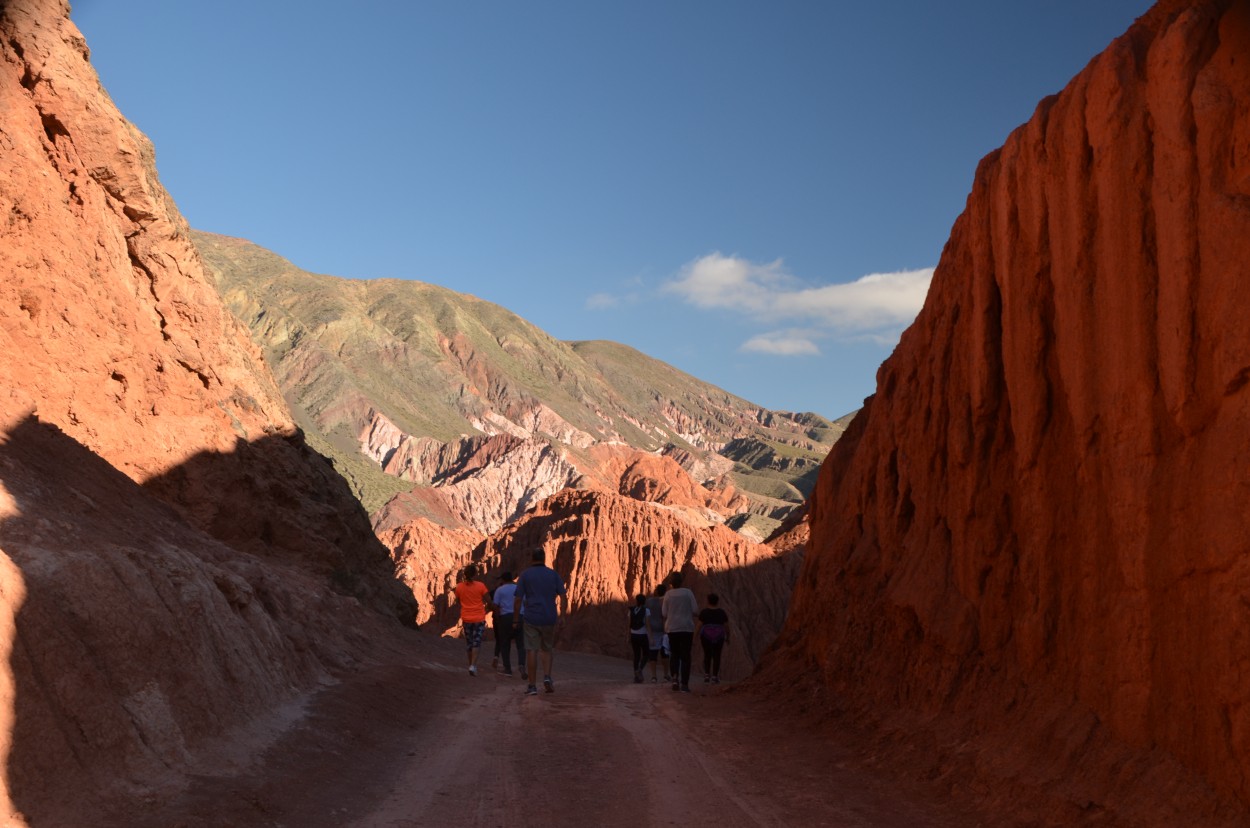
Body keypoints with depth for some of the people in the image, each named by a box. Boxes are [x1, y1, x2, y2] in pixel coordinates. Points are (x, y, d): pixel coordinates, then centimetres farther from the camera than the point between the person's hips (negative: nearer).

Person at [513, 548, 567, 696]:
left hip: (531, 619, -2)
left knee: (531, 651, 2)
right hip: (549, 619, 2)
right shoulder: (553, 574, 5)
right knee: (546, 649, 18)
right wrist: (562, 617, 6)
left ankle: (532, 686, 2)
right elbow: (563, 597, 0)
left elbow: (518, 599, -3)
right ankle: (547, 677, -1)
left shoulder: (525, 575, 0)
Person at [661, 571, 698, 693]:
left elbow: (665, 614, -1)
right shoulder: (688, 592, -2)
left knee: (675, 655, 14)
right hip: (687, 628, -1)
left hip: (672, 629, 1)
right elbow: (695, 611, -5)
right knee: (685, 656, 4)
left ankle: (675, 678, -5)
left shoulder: (668, 594, 0)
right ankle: (684, 684, -3)